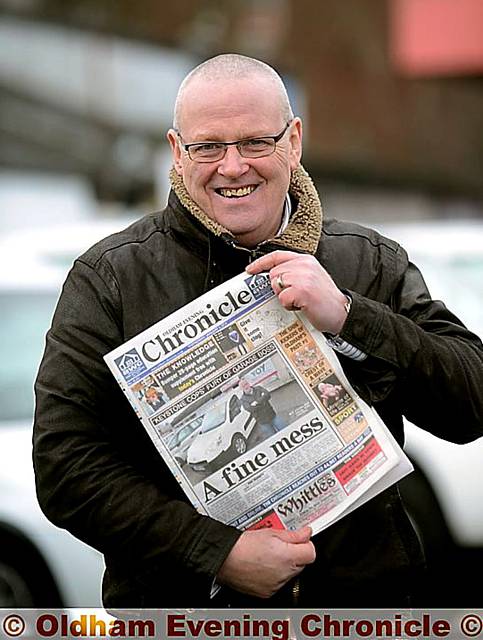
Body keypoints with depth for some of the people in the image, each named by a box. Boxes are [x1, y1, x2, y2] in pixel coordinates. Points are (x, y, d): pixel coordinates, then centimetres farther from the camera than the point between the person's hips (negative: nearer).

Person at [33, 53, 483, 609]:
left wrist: (346, 318, -15)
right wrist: (219, 553, -15)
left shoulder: (374, 265, 6)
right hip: (180, 606, -1)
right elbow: (66, 465, -7)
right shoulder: (110, 277, 0)